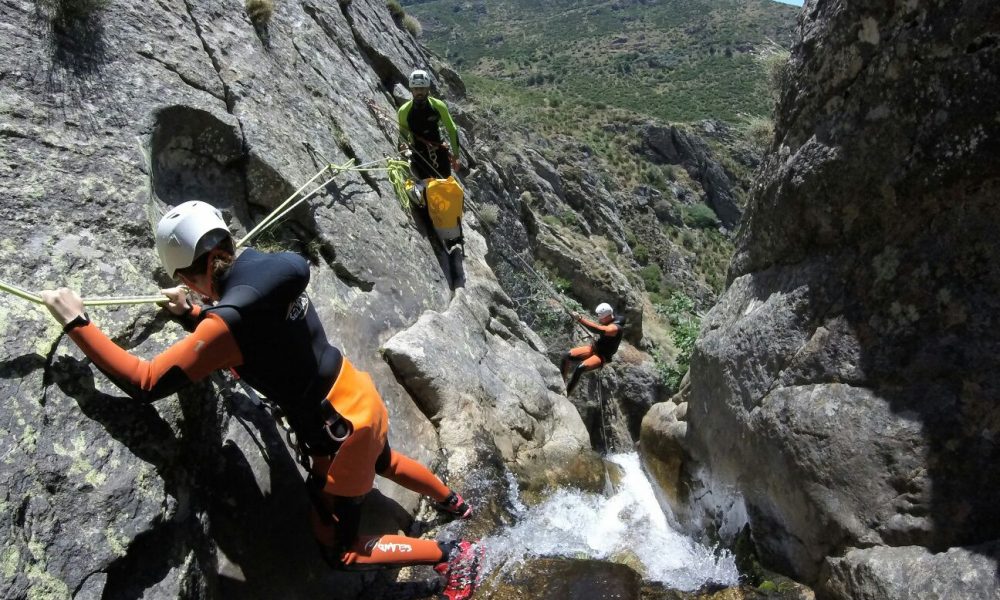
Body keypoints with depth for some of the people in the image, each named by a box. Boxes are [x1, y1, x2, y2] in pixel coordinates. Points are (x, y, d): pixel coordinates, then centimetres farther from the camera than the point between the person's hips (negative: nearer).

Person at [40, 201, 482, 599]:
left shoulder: (229, 319, -28)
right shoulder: (268, 272, -4)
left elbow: (145, 384, -25)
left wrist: (76, 323, -18)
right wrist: (191, 314, 10)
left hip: (339, 437, -8)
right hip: (362, 400, 8)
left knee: (338, 551, 14)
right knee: (383, 461, 39)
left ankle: (453, 555, 20)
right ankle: (454, 503, 64)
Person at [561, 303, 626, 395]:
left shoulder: (615, 328, -25)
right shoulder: (607, 322, 2)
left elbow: (597, 329, -41)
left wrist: (580, 319, -41)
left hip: (602, 356, -9)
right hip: (594, 348, 9)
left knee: (580, 367, -32)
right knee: (566, 356, -6)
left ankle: (566, 394, -23)